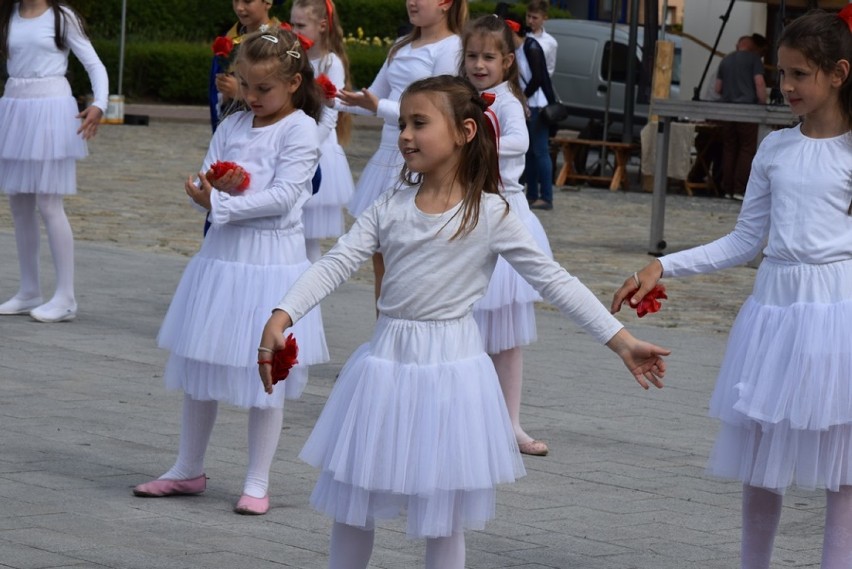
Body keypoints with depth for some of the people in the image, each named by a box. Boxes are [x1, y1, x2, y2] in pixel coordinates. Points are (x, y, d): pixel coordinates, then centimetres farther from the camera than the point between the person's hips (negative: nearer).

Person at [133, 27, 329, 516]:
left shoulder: (300, 130, -8)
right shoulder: (233, 125, 9)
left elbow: (284, 196, -17)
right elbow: (201, 188, 6)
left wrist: (220, 205, -19)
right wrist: (215, 187, -17)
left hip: (272, 259, -6)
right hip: (222, 254, 6)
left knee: (265, 374, 2)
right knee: (201, 368, 11)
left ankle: (258, 482, 11)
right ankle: (189, 470, 24)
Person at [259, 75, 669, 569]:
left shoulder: (490, 215, -6)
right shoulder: (391, 207, 3)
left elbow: (554, 280, -5)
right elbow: (336, 265, -3)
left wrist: (622, 341, -9)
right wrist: (282, 317, -17)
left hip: (448, 370, -4)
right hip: (386, 361, 4)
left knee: (443, 516, 5)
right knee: (350, 505, 10)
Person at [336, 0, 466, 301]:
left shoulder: (451, 48, -9)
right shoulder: (402, 46, 15)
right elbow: (375, 96, 23)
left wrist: (379, 107, -24)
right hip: (388, 156, 8)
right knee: (380, 257, 9)